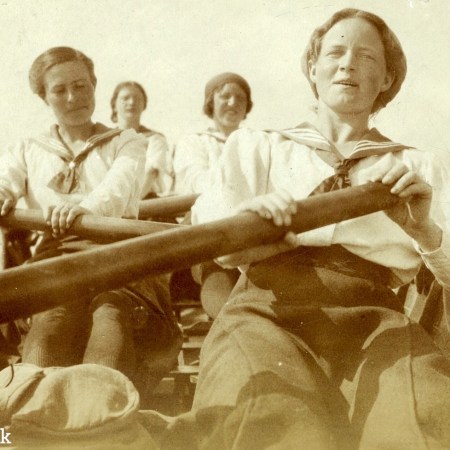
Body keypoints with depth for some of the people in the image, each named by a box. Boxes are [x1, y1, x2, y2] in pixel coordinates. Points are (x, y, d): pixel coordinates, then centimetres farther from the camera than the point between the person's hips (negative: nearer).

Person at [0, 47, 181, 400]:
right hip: (54, 254, 1)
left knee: (112, 314, -35)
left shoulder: (127, 143, 21)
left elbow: (119, 187, -2)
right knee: (53, 317, -33)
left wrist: (85, 206, -26)